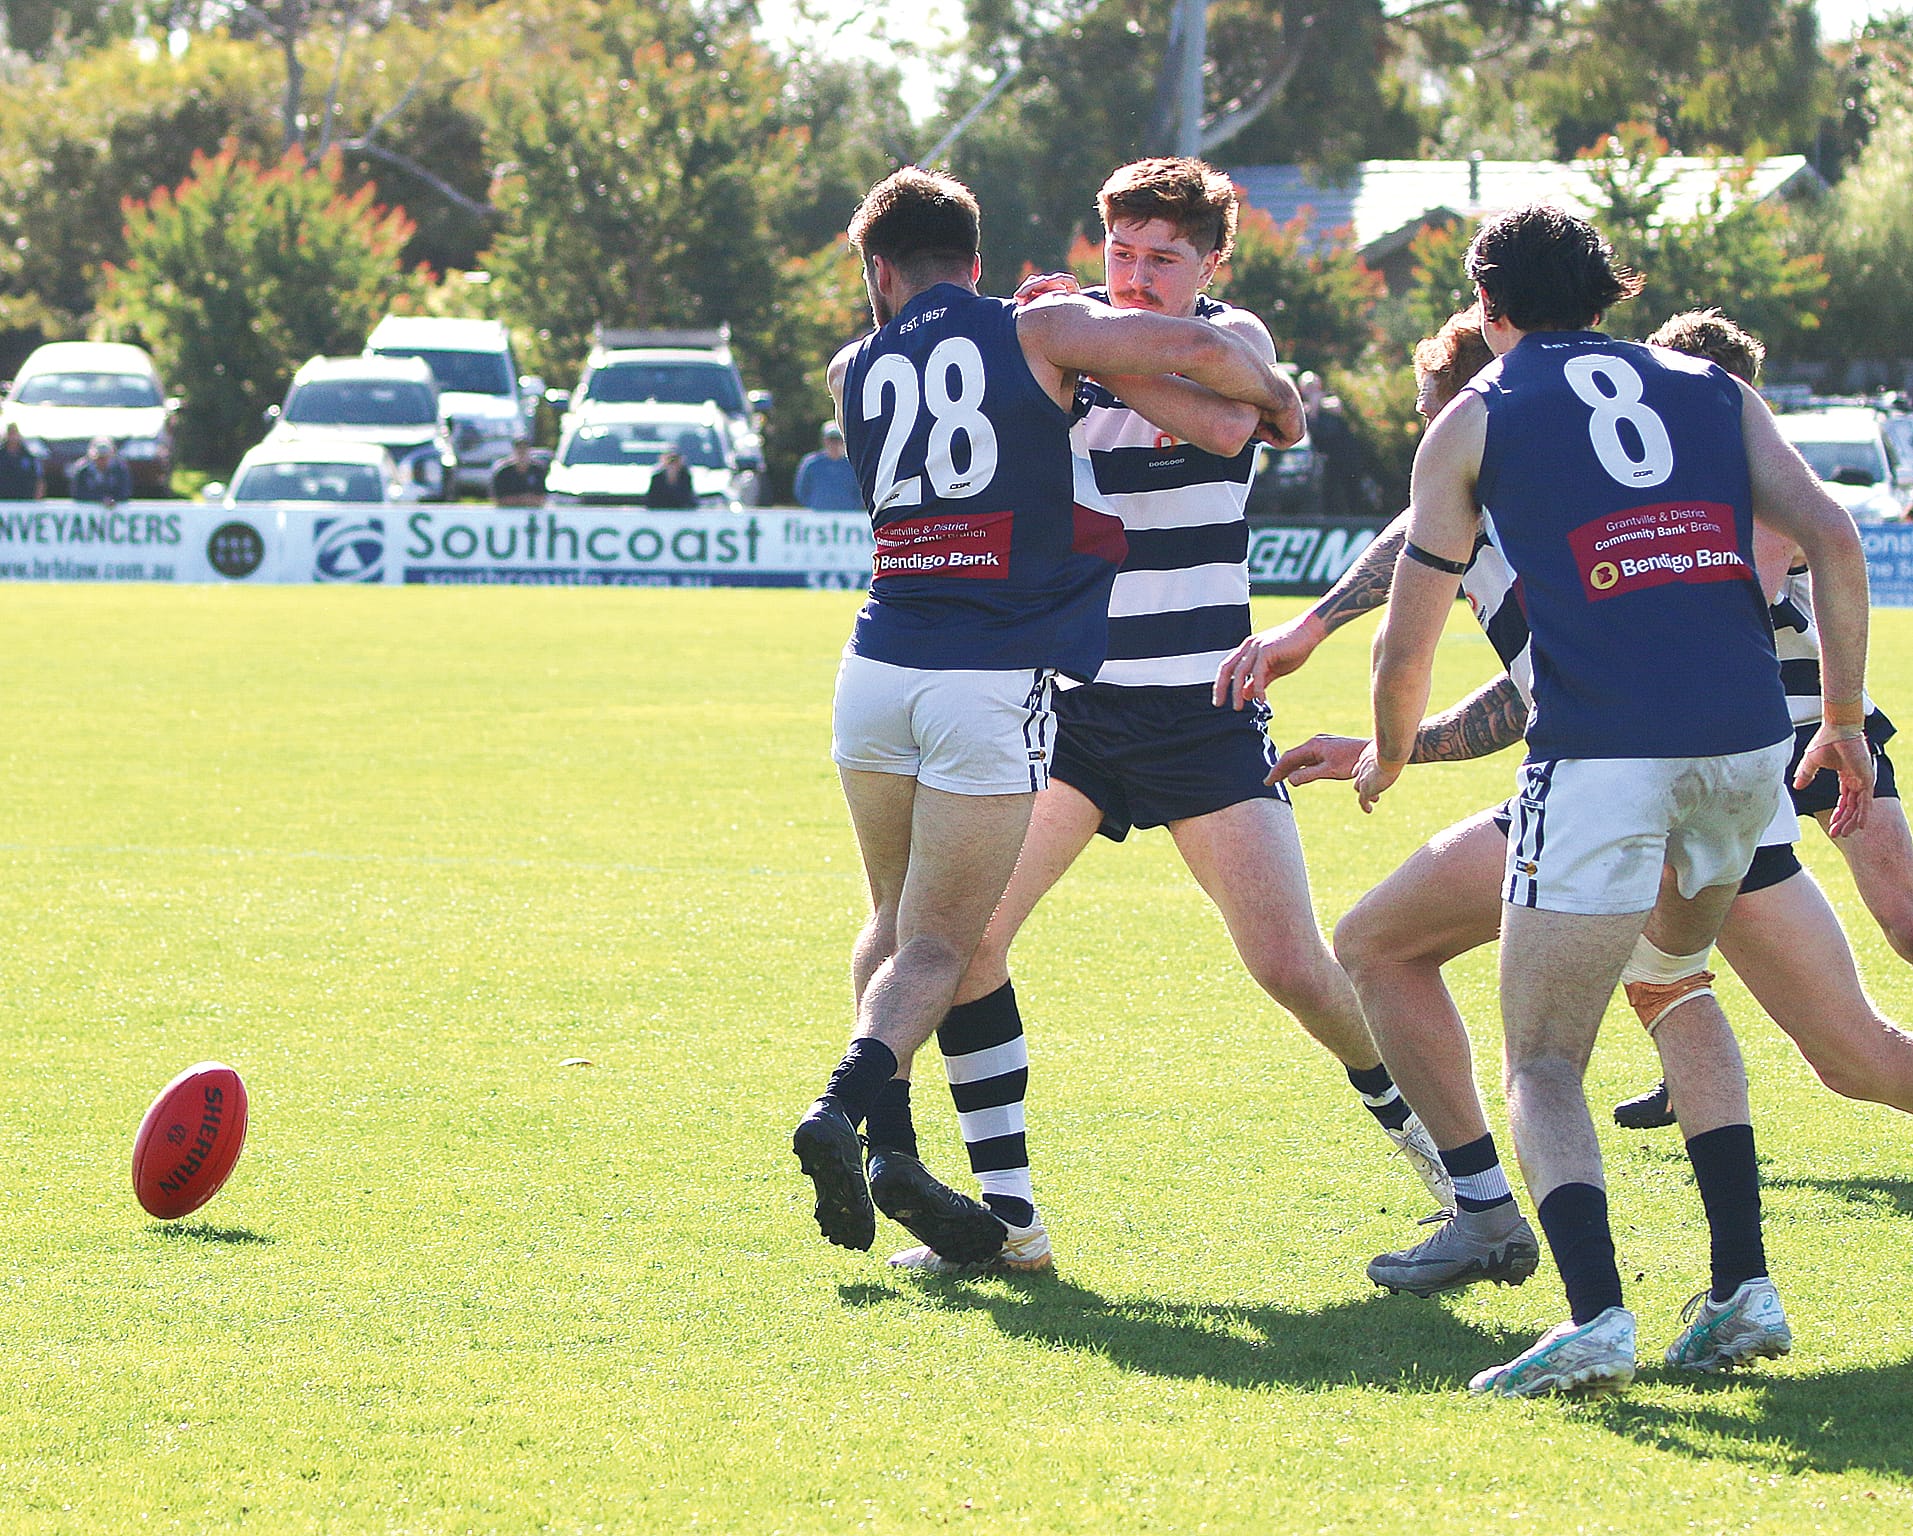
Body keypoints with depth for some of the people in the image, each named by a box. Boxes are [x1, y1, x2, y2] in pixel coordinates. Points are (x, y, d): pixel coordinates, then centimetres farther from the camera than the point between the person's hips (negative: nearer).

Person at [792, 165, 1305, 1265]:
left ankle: (887, 1147, 6)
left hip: (876, 671, 4)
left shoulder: (856, 372, 13)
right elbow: (1196, 349, -8)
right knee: (939, 945, 1)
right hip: (995, 682, -4)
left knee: (897, 921, 20)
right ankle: (847, 1110, -22)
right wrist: (1276, 397, 10)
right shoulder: (1039, 332, 1)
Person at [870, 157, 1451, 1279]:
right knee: (960, 929, -11)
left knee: (1292, 965, -9)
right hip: (1071, 702, 3)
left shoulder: (1235, 336, -4)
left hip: (1202, 712, -3)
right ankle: (1006, 1215, -3)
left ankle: (1426, 1131, 19)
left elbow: (1224, 426, -26)